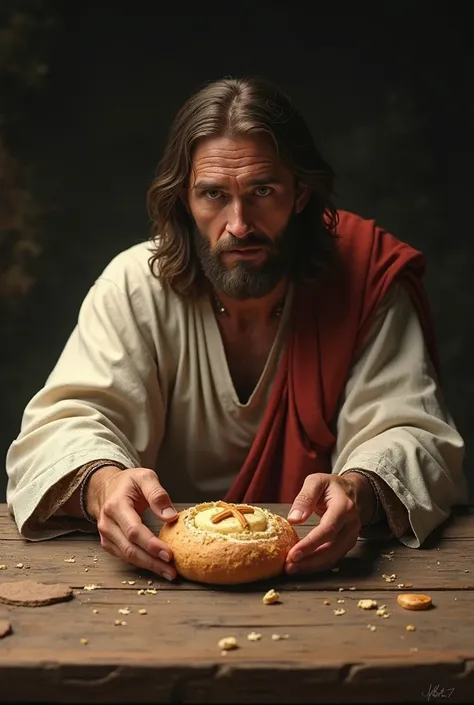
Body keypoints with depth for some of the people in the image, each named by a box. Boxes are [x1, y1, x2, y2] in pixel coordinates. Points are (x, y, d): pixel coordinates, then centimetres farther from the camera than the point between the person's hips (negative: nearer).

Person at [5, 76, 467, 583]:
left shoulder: (367, 280, -9)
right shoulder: (135, 286, -8)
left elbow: (411, 433, -12)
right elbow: (61, 424, -12)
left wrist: (360, 490, -35)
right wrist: (101, 483, -36)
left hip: (317, 573, 0)